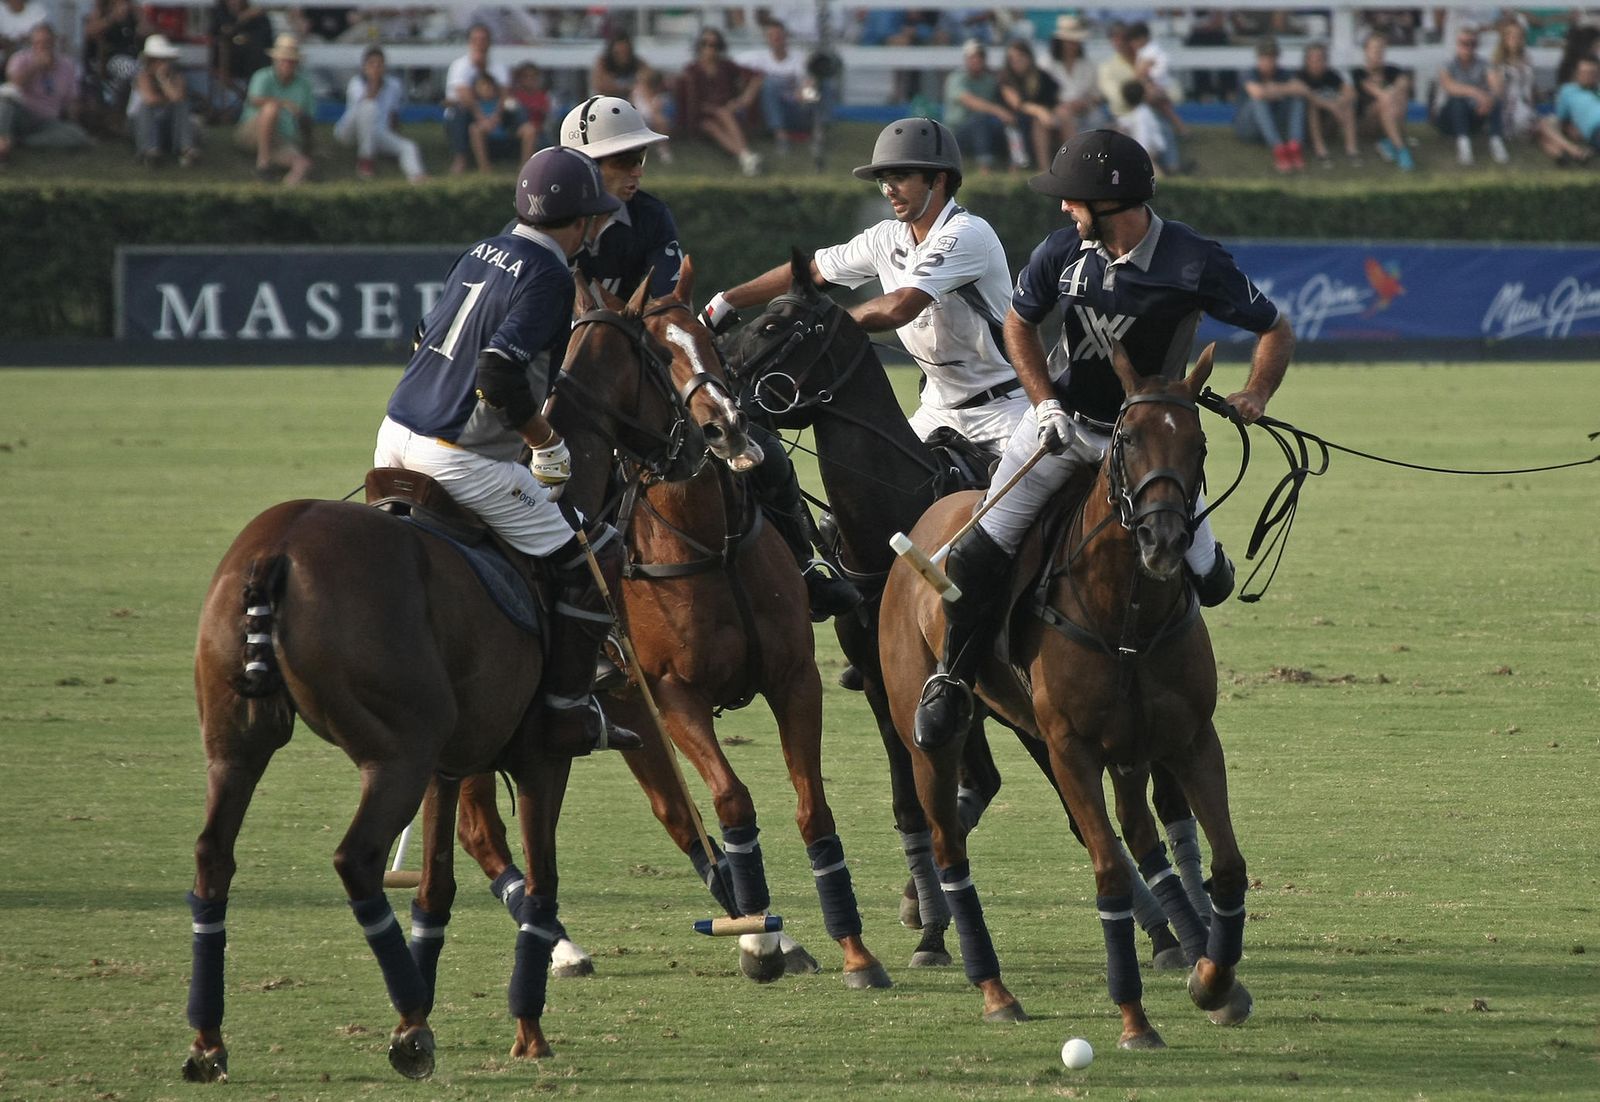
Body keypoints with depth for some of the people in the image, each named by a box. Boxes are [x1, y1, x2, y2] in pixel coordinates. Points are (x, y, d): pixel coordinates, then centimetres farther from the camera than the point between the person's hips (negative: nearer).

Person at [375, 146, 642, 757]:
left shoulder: (482, 253, 13)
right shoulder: (550, 275, -13)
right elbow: (498, 373, -24)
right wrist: (549, 443, -11)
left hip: (396, 437, 8)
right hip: (460, 460, -8)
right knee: (596, 559, -1)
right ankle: (566, 710, -2)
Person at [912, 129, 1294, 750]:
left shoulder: (1194, 264, -20)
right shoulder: (1063, 252, -10)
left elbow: (1276, 331, -9)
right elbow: (1019, 324, 8)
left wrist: (1255, 396, -26)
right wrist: (1045, 404, -5)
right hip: (1064, 419, 2)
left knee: (1208, 581, -6)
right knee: (977, 558, -6)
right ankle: (952, 681, 15)